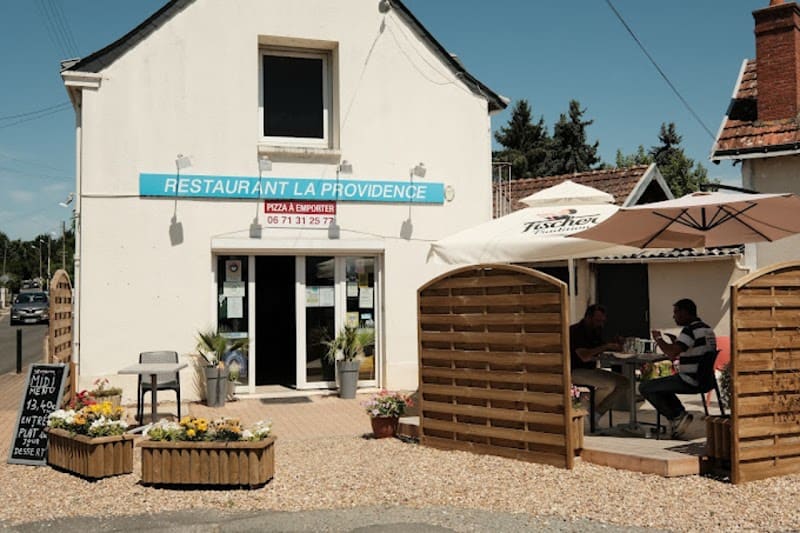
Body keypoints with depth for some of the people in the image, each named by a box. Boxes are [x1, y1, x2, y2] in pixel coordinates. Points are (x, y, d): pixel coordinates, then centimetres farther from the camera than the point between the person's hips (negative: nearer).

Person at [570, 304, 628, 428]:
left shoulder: (595, 332, 13)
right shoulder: (575, 331, -15)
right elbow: (585, 356, -27)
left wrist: (616, 346, -6)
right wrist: (606, 347, -23)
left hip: (590, 370, 10)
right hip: (574, 372, -10)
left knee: (624, 382, 2)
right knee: (611, 384, -25)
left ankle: (597, 413, 4)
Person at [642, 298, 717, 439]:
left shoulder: (690, 330, -18)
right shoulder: (707, 329, 13)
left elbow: (672, 353, -27)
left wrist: (659, 339, -10)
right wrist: (676, 342, 15)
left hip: (690, 382, -10)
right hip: (704, 380, 10)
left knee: (645, 387, -1)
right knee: (662, 386, 30)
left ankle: (676, 417, 0)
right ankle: (681, 415, 13)